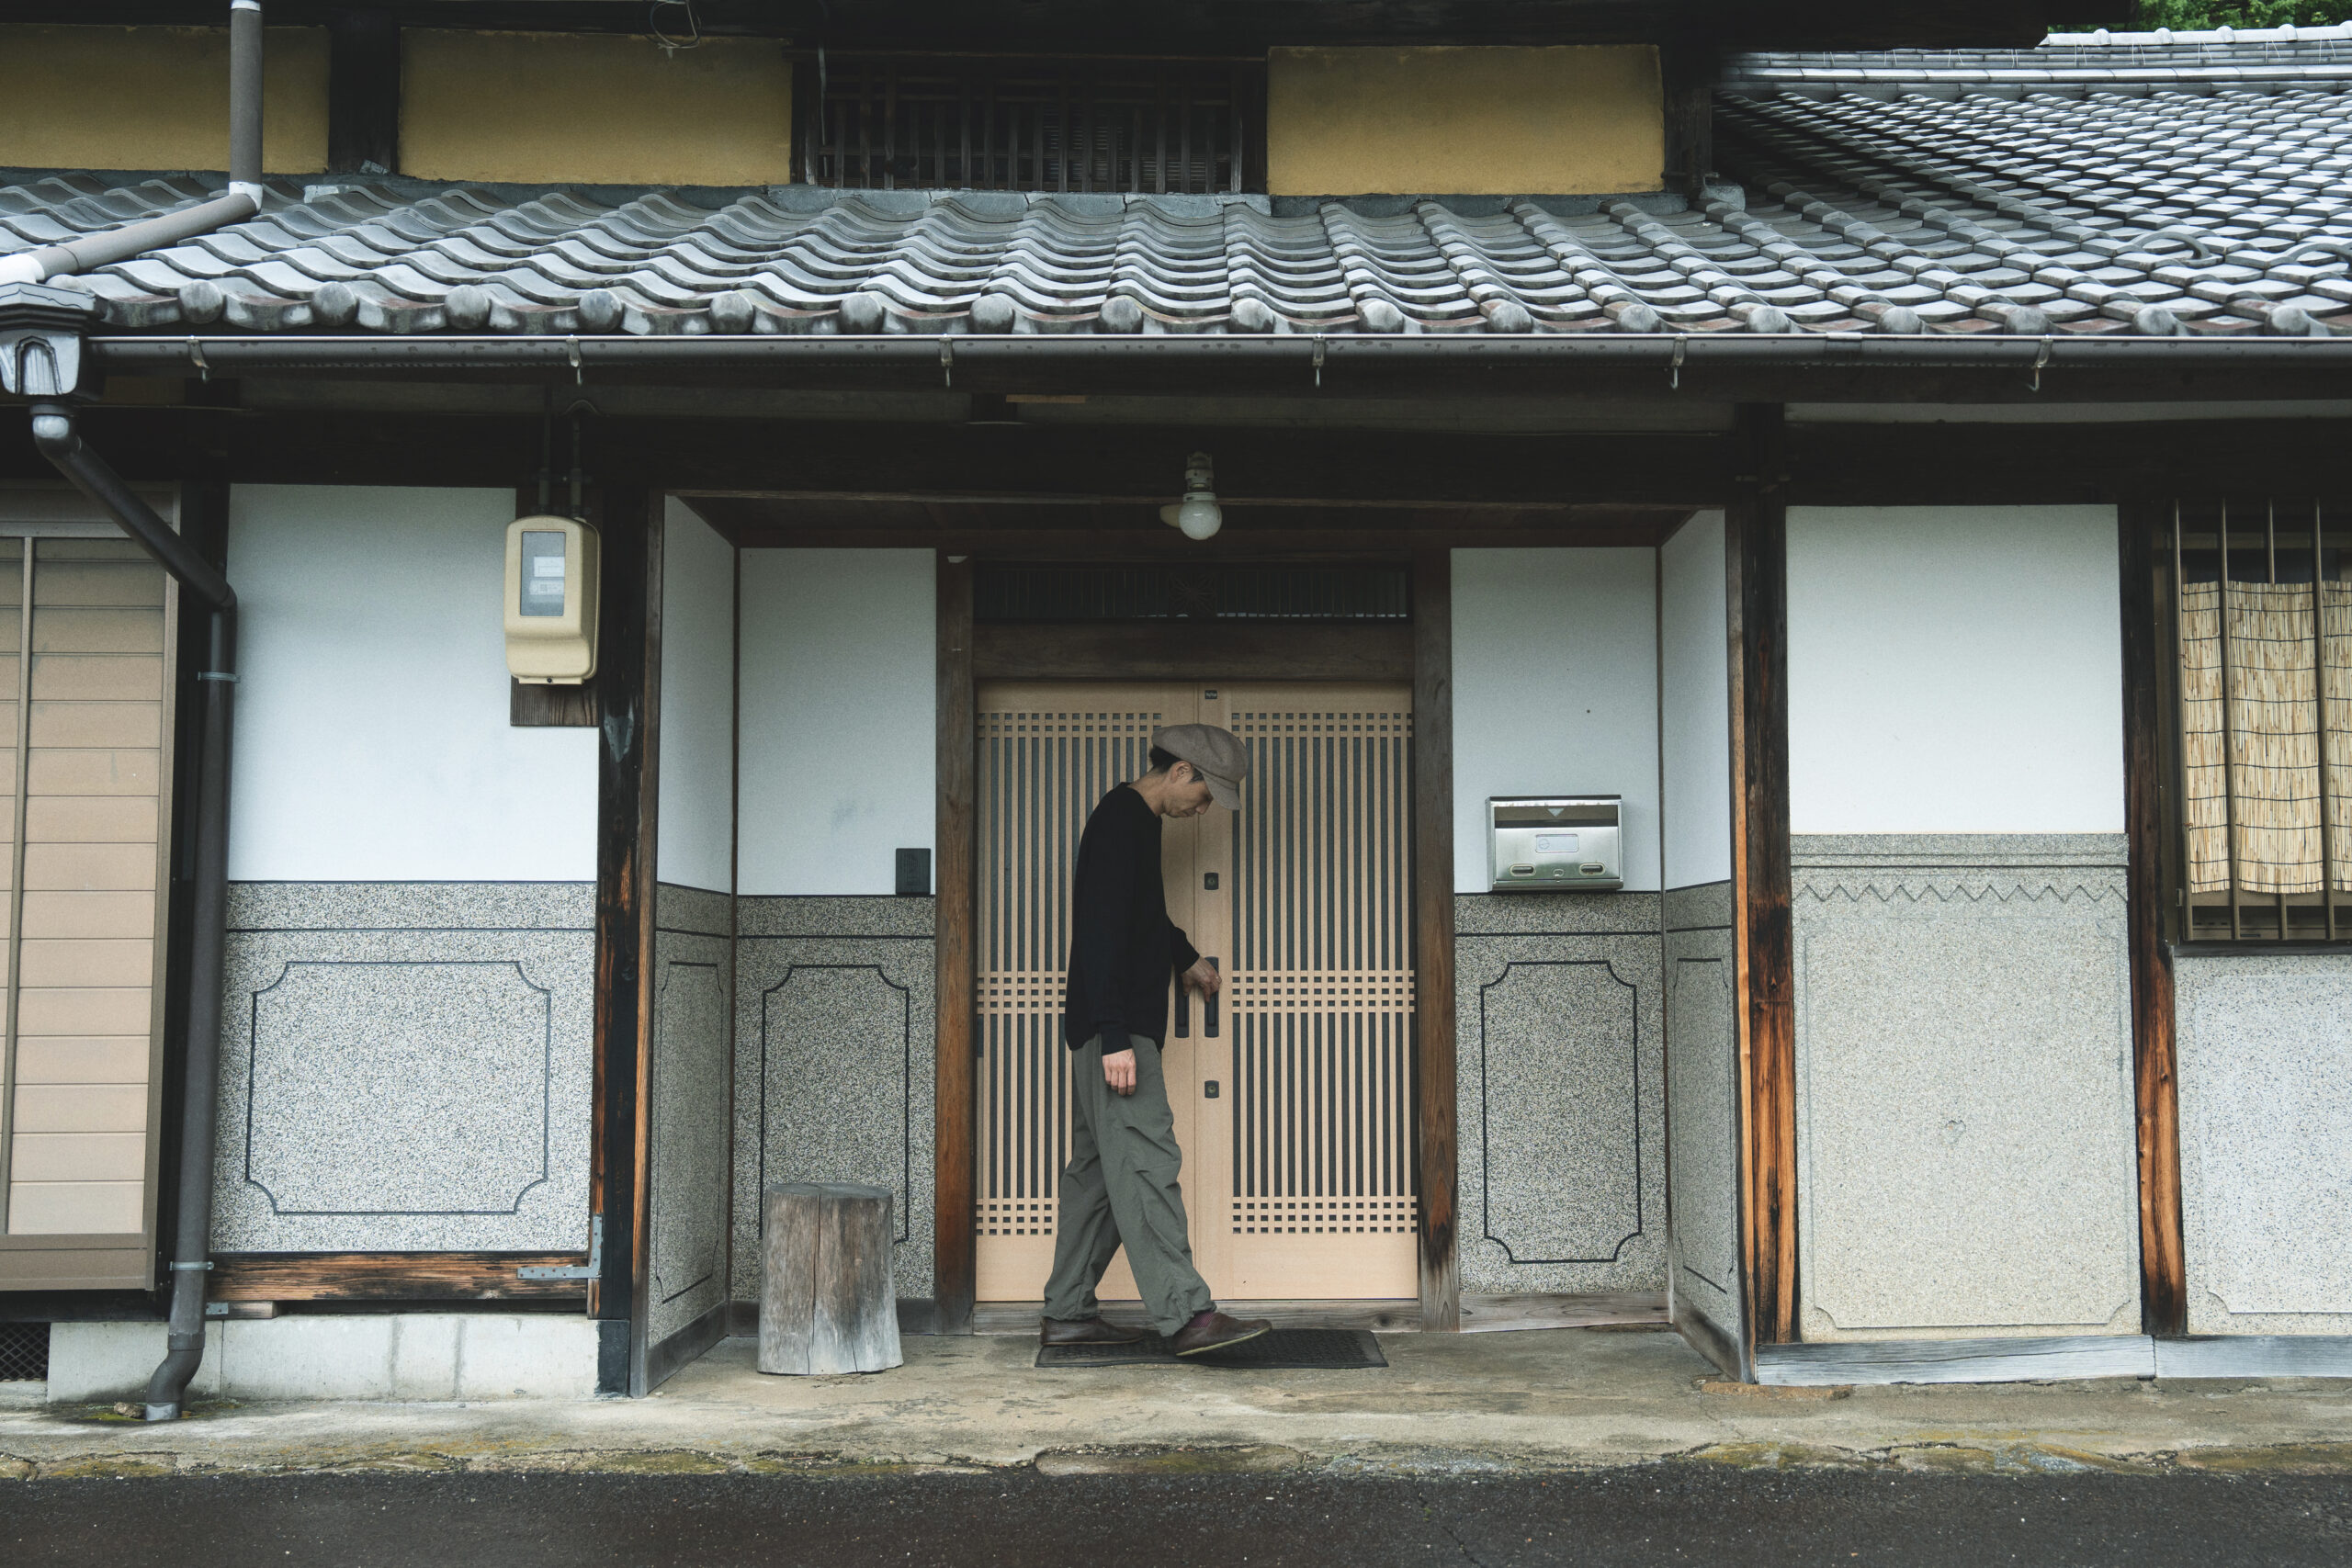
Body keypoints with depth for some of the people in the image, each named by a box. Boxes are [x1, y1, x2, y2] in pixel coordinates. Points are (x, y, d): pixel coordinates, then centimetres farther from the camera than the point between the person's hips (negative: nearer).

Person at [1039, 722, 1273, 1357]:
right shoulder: (1120, 823, -15)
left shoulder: (1136, 822, 17)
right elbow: (1102, 933, -22)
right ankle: (1185, 1315, -15)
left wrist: (1185, 956, 50)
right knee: (1146, 1162, -13)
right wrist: (1115, 1037, -26)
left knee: (1096, 1166, 10)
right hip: (1113, 1028, -11)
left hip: (1117, 1027, 11)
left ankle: (1068, 1312, 14)